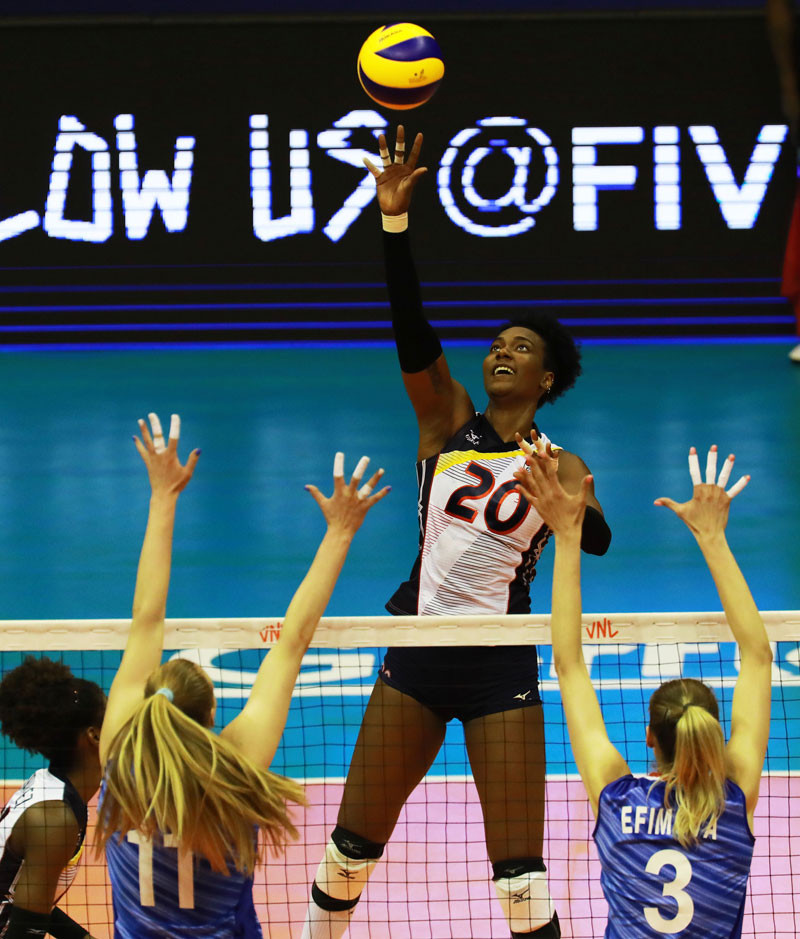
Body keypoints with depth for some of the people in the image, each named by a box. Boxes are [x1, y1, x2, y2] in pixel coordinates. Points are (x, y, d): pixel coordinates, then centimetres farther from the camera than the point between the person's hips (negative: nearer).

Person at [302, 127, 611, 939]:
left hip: (500, 666, -2)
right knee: (348, 853, 7)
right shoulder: (448, 422, 5)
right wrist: (394, 215, -21)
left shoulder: (559, 466, 1)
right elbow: (411, 327, -9)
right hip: (416, 655, 2)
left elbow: (598, 539, -18)